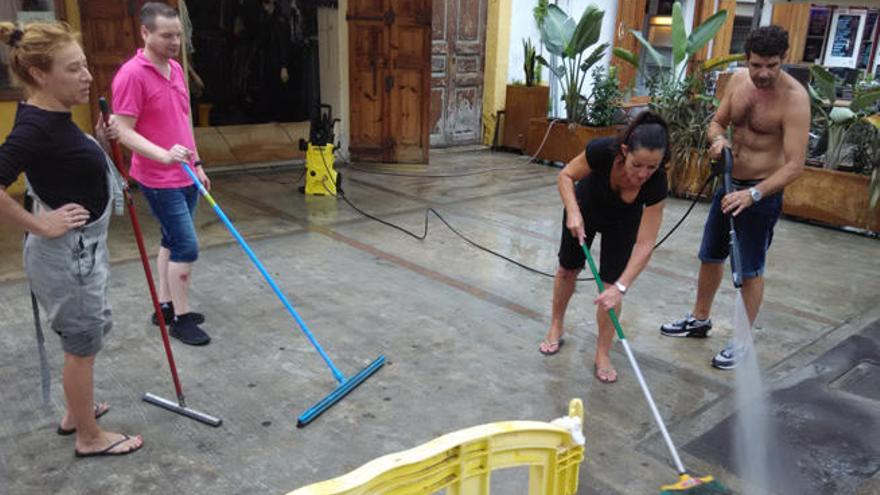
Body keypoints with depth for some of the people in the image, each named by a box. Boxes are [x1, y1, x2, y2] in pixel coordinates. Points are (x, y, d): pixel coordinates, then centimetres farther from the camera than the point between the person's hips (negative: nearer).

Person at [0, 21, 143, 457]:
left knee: (90, 333, 24)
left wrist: (100, 139, 4)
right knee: (83, 344, 7)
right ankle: (90, 437, 26)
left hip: (81, 248, 9)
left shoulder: (51, 117, 3)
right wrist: (41, 225, -23)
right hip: (67, 254, -9)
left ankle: (76, 413, 43)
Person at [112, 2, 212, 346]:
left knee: (172, 243, 15)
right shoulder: (131, 75, -16)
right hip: (160, 181, -8)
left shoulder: (176, 69, 9)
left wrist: (197, 164, 18)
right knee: (187, 246, -6)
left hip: (185, 176, 8)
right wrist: (164, 155, -33)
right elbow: (124, 132, -19)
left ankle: (165, 306, 28)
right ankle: (181, 318, 8)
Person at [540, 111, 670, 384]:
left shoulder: (656, 184, -37)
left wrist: (620, 287, -41)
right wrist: (573, 213, -35)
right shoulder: (603, 150, -40)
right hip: (586, 205, 1)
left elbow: (644, 245, -35)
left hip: (623, 221, -1)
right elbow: (566, 176, -21)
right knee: (568, 269, 12)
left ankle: (603, 355, 8)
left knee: (611, 284, -7)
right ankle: (555, 330, 33)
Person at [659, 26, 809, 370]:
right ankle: (700, 319, 37)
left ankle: (743, 342, 19)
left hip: (763, 191, -6)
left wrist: (753, 194, -36)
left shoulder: (794, 98, -21)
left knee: (750, 270, 3)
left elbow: (795, 164, -25)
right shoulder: (738, 80, -3)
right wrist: (718, 139, -13)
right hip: (730, 183, 7)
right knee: (710, 255, 17)